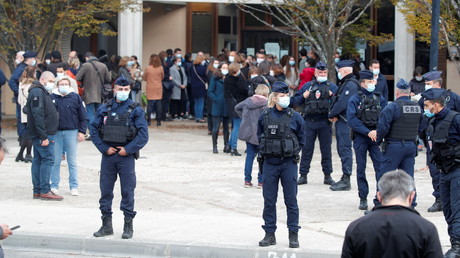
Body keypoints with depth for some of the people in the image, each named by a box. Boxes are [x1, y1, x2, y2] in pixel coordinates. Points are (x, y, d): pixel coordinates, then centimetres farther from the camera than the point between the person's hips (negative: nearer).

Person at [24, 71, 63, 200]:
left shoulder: (42, 92, 19)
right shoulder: (37, 92, -15)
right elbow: (38, 115, -22)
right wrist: (44, 137, -24)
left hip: (39, 135, 11)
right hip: (42, 134, -11)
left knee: (38, 160, 10)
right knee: (48, 159, -10)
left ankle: (37, 191, 13)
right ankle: (45, 191, -10)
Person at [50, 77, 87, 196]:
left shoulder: (75, 97, 4)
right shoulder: (52, 98, 3)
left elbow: (83, 116, 6)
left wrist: (82, 131, -1)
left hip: (71, 132, -1)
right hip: (56, 132, 1)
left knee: (72, 161, 3)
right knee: (55, 161, 4)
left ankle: (74, 187, 9)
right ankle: (54, 185, 13)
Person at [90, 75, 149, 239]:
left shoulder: (135, 110, 0)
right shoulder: (104, 109, 7)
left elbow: (143, 134, -5)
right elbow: (93, 129, 6)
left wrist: (128, 149, -12)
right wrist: (104, 148, -5)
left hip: (126, 156, -3)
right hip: (108, 155, 3)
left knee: (127, 191, 0)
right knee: (105, 190, 6)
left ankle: (128, 226, 9)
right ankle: (106, 225, 16)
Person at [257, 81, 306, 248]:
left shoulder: (294, 117, -2)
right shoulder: (265, 116, 1)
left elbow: (302, 139, 7)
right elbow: (260, 136, 13)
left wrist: (292, 152, 1)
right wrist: (267, 150, 4)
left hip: (289, 164, -1)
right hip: (269, 164, 1)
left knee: (291, 200, 2)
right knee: (269, 200, 5)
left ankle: (293, 235, 9)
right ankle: (270, 234, 14)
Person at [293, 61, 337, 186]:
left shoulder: (332, 87, 9)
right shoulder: (307, 86, 12)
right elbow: (295, 101, 13)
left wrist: (333, 96, -14)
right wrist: (303, 97, -5)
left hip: (325, 123, -1)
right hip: (309, 121, 1)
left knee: (326, 149, 3)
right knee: (306, 149, 2)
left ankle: (327, 175, 10)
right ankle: (303, 175, 7)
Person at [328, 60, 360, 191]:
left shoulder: (351, 85, -15)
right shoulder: (345, 83, 17)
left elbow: (342, 103, -21)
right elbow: (337, 101, 17)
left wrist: (331, 115, -9)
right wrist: (333, 115, 0)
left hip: (345, 121, -11)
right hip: (341, 121, 11)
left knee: (345, 149, -9)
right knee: (342, 149, 14)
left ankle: (346, 181, -8)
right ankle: (344, 179, 20)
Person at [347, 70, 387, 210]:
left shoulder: (380, 99, 8)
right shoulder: (355, 99, -1)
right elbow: (352, 120, -9)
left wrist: (378, 131, -13)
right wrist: (367, 132, -14)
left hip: (376, 136, 1)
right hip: (360, 137, -1)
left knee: (380, 166, -8)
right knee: (361, 168, 5)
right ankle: (363, 198, 13)